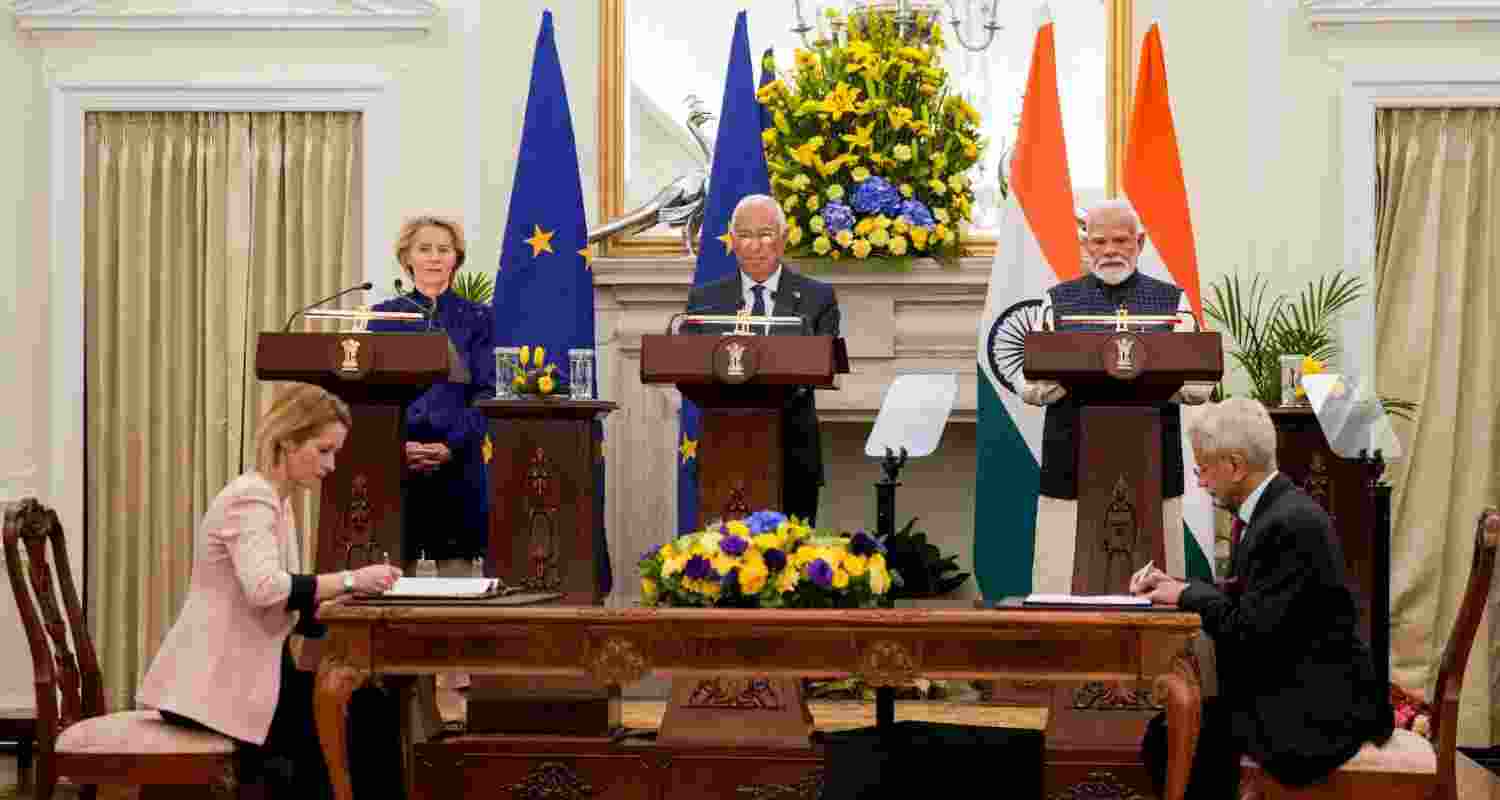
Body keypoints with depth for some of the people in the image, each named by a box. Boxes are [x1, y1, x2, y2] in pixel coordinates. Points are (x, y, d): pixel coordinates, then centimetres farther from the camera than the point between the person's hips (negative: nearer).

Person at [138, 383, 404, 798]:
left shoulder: (275, 501, 15)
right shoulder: (252, 498, -16)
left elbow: (283, 602, 10)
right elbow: (264, 589, -33)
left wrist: (344, 594, -5)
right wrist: (349, 580, -29)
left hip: (238, 672, 9)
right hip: (212, 682, -9)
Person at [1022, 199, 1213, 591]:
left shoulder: (1172, 301, 12)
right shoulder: (1058, 301, 12)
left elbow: (1200, 387, 4)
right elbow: (1030, 388, 5)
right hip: (1071, 475, 0)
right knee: (1064, 587, -3)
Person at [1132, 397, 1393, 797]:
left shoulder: (1292, 523, -22)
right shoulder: (1271, 509, 9)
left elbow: (1251, 631, -22)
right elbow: (1243, 601, 16)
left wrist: (1188, 594, -9)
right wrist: (1177, 586, 5)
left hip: (1318, 712, -10)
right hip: (1292, 692, 10)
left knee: (1170, 737, -15)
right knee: (1164, 729, 5)